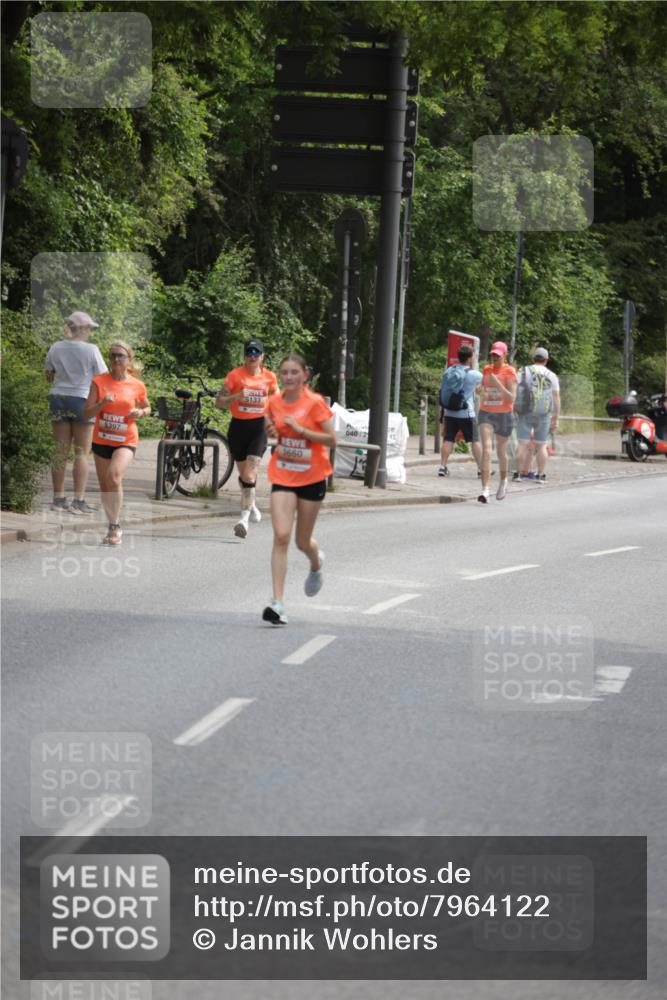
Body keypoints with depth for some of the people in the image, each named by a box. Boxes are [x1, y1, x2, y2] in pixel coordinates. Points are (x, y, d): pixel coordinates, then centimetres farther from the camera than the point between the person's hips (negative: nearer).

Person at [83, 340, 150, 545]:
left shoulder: (137, 386, -2)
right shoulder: (99, 382, -3)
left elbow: (147, 407, 16)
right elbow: (87, 412, -5)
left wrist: (140, 413, -7)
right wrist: (103, 402, -23)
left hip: (126, 441, -3)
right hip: (101, 441, 3)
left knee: (114, 476, -27)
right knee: (104, 487, 9)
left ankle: (115, 526, -17)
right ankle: (113, 527, 26)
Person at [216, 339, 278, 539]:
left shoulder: (269, 377, 3)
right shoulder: (235, 375, -2)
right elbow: (219, 402, -4)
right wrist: (237, 396, -22)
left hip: (259, 427, -1)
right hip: (238, 426, 1)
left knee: (249, 474, -16)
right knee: (243, 474, 14)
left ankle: (244, 518, -21)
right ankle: (251, 505, 42)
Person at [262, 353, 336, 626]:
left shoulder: (315, 403, -12)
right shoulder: (274, 402, 0)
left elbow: (331, 440, -12)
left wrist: (301, 429, -22)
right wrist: (272, 431, -5)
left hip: (311, 478, -2)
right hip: (282, 476, 2)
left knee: (303, 541, 10)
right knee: (281, 536, -14)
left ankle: (316, 564, 49)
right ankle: (277, 603, -16)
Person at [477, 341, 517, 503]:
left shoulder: (509, 372, -6)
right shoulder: (487, 370, 8)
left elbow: (512, 398, -14)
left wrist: (498, 384, -23)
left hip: (504, 415, -2)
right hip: (486, 413, 2)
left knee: (501, 450, 14)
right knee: (486, 448, -15)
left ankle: (503, 481, 43)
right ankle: (485, 490, -23)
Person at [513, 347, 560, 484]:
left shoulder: (524, 372, 1)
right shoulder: (551, 376, 4)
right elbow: (556, 398, 1)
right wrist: (555, 418, 5)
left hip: (525, 412, -1)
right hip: (543, 415, 1)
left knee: (523, 444, 0)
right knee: (541, 445, 7)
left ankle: (518, 473, -3)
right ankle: (541, 475, 7)